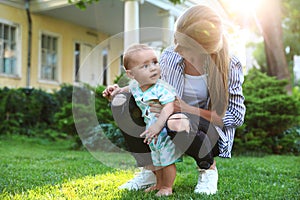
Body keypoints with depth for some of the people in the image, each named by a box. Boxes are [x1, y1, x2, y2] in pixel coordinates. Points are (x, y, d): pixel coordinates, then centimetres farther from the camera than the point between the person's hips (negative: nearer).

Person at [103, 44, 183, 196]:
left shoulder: (162, 88, -27)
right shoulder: (135, 86, -5)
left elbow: (168, 108, -37)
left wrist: (158, 125, -46)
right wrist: (117, 90, 4)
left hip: (167, 130, -7)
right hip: (153, 132, 7)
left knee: (167, 160, 2)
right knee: (156, 160, 22)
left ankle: (167, 187, 22)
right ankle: (159, 183, 41)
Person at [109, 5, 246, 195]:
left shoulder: (230, 66, -17)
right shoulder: (169, 56, -9)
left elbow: (236, 117, -14)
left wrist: (188, 109, -24)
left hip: (211, 132, -3)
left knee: (184, 124, -40)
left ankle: (209, 168, -5)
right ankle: (150, 169, -1)